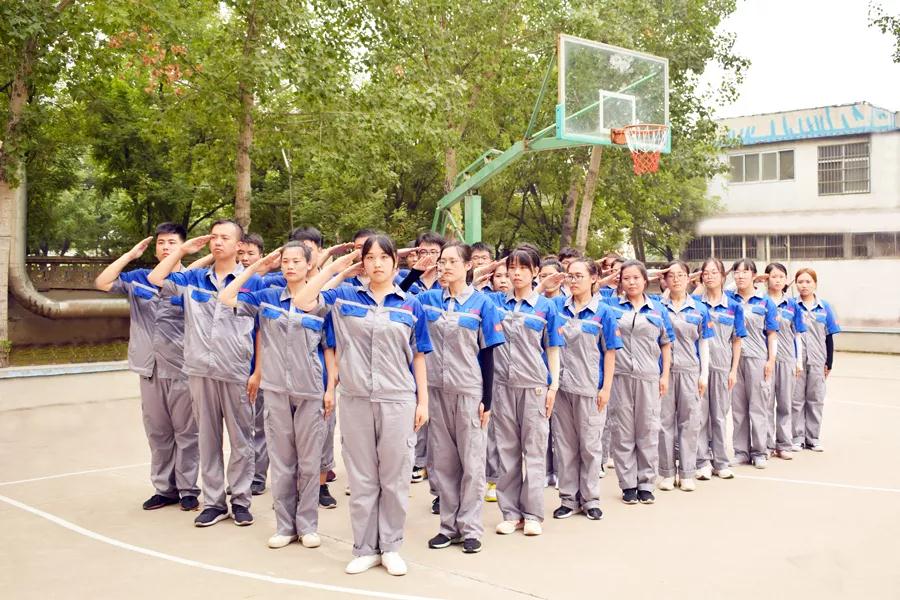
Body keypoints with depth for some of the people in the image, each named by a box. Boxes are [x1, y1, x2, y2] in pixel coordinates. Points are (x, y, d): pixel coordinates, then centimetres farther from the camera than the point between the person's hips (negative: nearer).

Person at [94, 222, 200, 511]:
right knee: (157, 433, 10)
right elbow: (102, 283, 3)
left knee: (185, 432, 3)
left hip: (182, 369, -4)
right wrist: (130, 254, 1)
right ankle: (164, 489, 20)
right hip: (150, 369, 4)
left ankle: (188, 490, 12)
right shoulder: (139, 279, 10)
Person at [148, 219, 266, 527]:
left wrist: (258, 372, -4)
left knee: (240, 439, 6)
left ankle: (240, 500, 17)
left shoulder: (253, 281, 0)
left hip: (238, 373, -3)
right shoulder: (193, 279, 9)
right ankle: (213, 502, 18)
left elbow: (263, 331, 0)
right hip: (200, 371, 3)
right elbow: (155, 279, 5)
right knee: (208, 439, 9)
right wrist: (183, 249, 6)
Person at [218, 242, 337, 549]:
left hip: (311, 391, -2)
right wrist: (256, 266, 1)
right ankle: (285, 525, 18)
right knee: (281, 462, 7)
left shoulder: (321, 302, 0)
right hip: (276, 390, 2)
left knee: (309, 462, 5)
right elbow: (226, 298, 2)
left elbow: (329, 349, 2)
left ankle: (307, 525, 16)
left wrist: (331, 389, -3)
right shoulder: (267, 298, 6)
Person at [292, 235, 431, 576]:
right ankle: (365, 549, 18)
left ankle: (391, 547, 19)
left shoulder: (411, 305, 5)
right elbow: (302, 302, -4)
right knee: (361, 479, 8)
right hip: (355, 400, 1)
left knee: (395, 478, 6)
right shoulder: (344, 297, 6)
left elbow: (418, 357, 7)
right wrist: (333, 267, -1)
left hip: (398, 401, 0)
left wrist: (423, 401, 3)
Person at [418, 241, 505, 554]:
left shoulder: (481, 303, -2)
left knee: (471, 461, 4)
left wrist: (487, 400, -5)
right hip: (436, 388, 3)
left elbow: (487, 355, -2)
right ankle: (448, 525, 20)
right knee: (442, 461, 9)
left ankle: (470, 528, 13)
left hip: (469, 390, -3)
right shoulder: (427, 299, 6)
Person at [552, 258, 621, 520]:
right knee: (564, 443, 9)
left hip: (589, 387, -3)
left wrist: (606, 388, -7)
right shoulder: (558, 308, 5)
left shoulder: (602, 312, -2)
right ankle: (568, 498, 20)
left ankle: (590, 498, 18)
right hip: (561, 385, 3)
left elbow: (610, 352, -3)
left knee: (590, 444, 6)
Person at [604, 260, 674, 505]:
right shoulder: (611, 306, 7)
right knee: (623, 430, 4)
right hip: (620, 375, 0)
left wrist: (665, 375, 5)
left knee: (648, 430, 4)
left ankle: (646, 483, 14)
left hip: (649, 377, 1)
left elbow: (666, 346, 11)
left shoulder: (658, 309, 9)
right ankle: (628, 484, 12)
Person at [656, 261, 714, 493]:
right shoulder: (658, 306, 3)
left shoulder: (699, 309, 6)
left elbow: (703, 344, 7)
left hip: (690, 370, 1)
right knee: (665, 420, 4)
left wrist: (704, 375, 3)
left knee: (689, 421, 5)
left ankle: (687, 473, 13)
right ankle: (667, 472, 13)